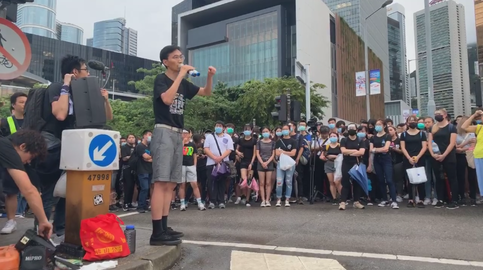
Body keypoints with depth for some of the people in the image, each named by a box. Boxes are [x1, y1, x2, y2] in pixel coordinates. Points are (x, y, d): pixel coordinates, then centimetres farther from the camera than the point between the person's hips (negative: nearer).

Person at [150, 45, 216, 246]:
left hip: (178, 134, 8)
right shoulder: (161, 79, -2)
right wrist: (181, 75, -16)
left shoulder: (183, 84, 17)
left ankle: (164, 228, 12)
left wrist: (210, 76, 4)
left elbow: (206, 92, 22)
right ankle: (157, 233, -13)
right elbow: (167, 99, -21)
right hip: (164, 132, -8)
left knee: (171, 184, 6)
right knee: (161, 182, -14)